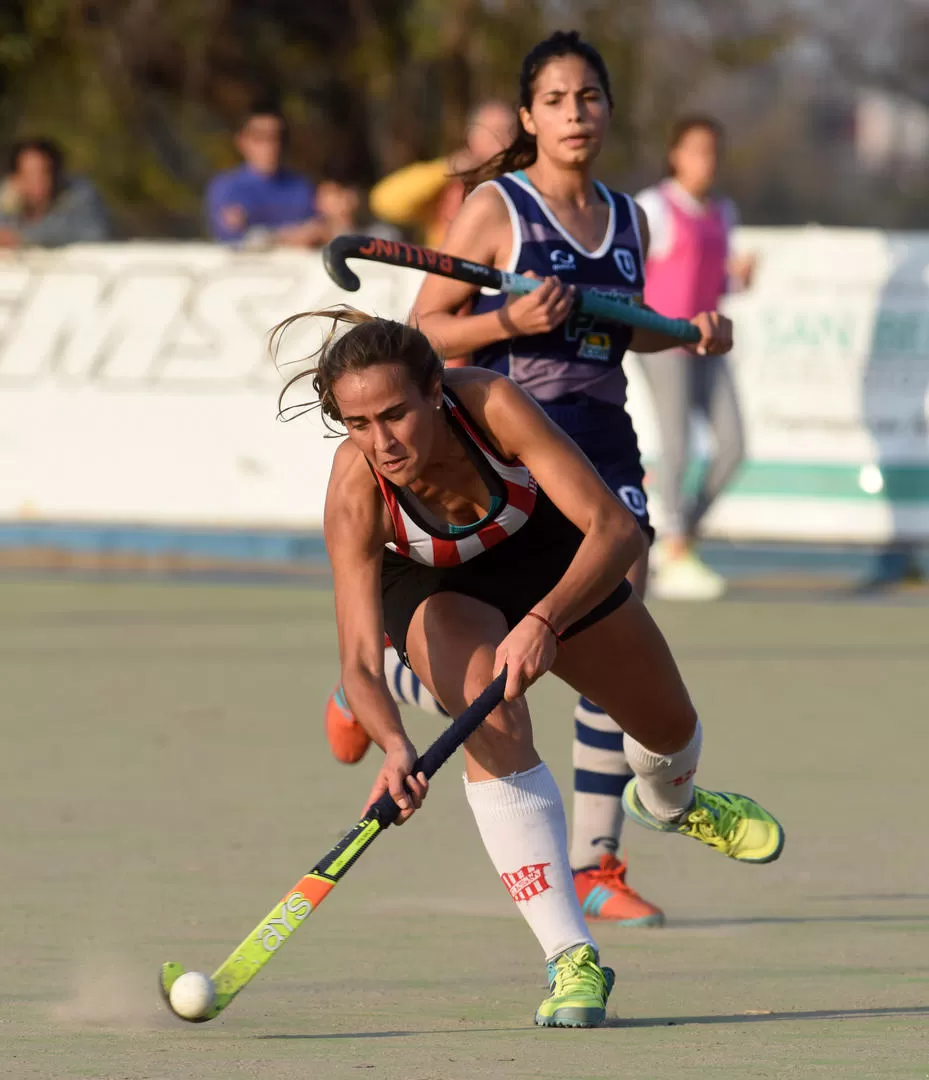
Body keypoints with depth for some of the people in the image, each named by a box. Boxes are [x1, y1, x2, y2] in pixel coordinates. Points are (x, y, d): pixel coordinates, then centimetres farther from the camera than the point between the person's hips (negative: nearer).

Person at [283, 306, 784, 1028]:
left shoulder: (492, 404, -41)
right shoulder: (355, 493, -39)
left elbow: (617, 528, -44)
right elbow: (360, 662, -44)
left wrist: (544, 622, -59)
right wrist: (396, 746, -64)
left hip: (545, 551, 2)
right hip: (436, 592, -2)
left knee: (670, 728, 17)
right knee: (493, 715, -32)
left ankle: (667, 800, 57)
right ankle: (574, 959, -30)